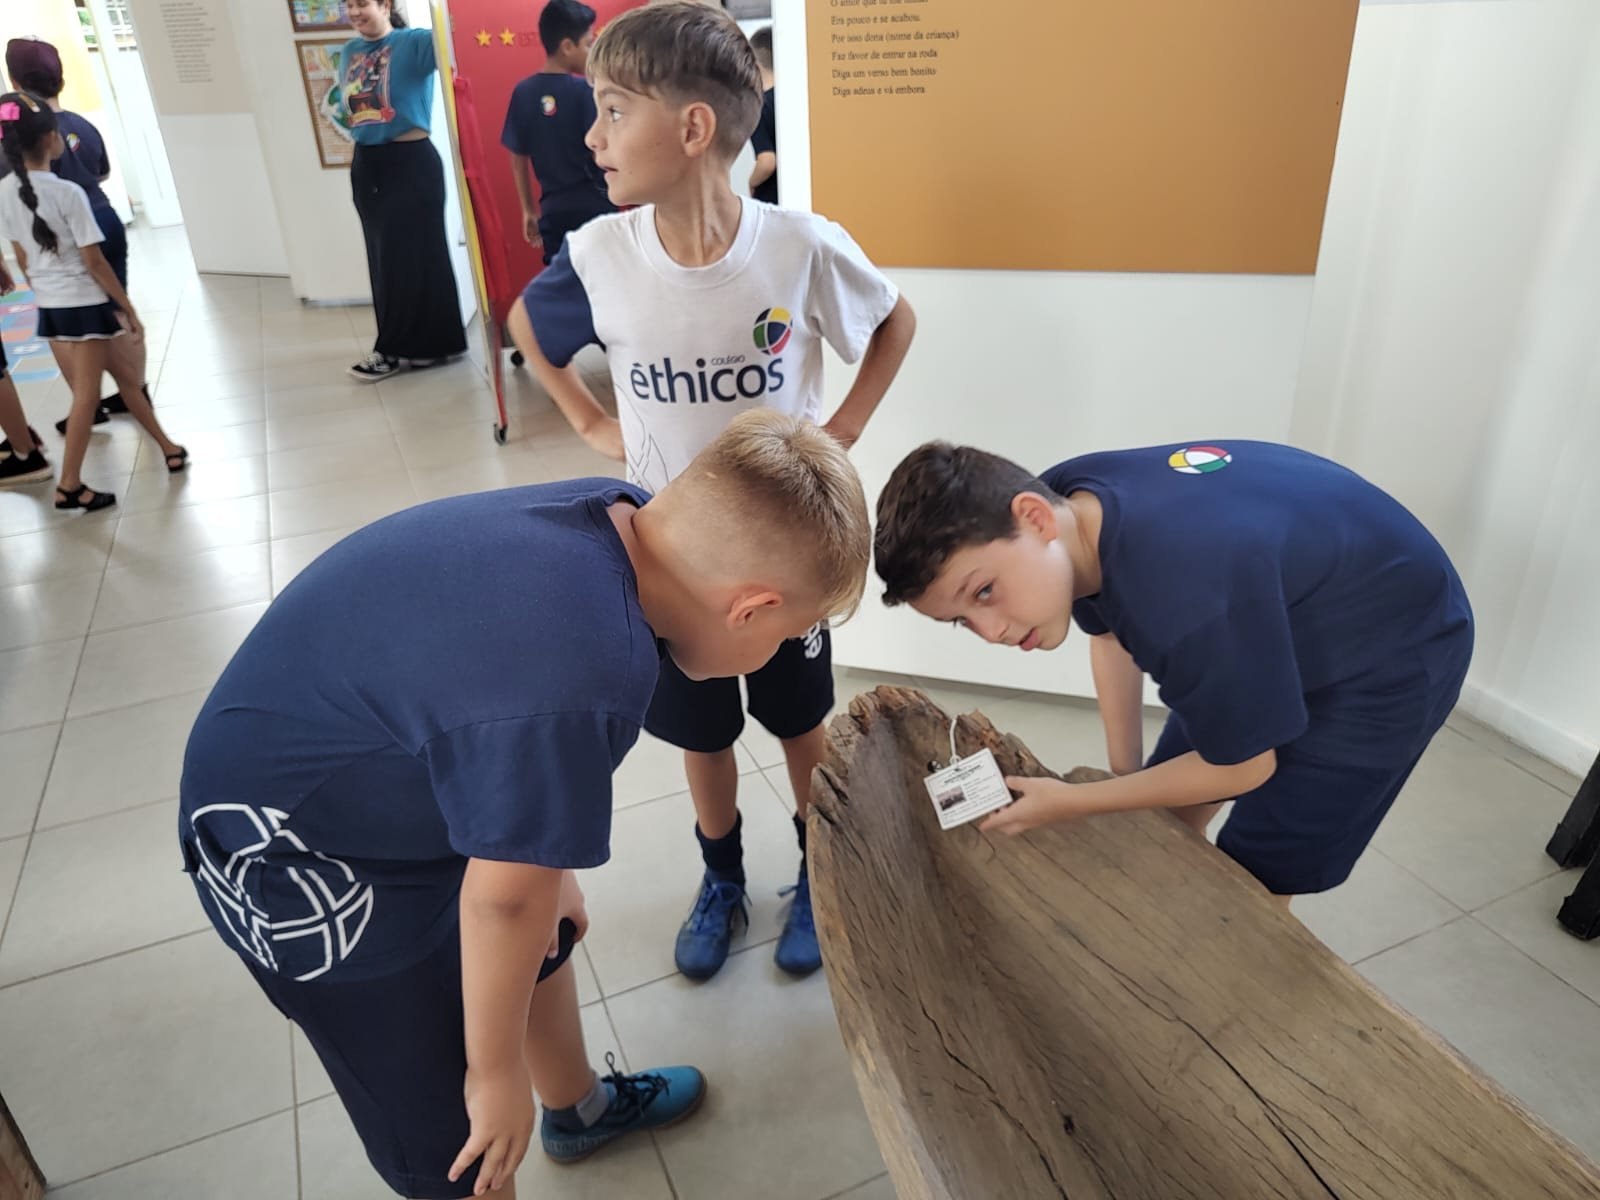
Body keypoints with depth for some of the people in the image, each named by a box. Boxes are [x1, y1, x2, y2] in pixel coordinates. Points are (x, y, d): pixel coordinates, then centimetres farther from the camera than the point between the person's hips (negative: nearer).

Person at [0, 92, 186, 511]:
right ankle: (69, 486, 6)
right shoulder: (68, 193, -18)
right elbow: (94, 262, -17)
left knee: (123, 374, 16)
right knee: (87, 394, 3)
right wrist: (129, 308, -8)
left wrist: (46, 297, 20)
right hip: (84, 303, -6)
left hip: (51, 306, 6)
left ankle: (168, 447, 23)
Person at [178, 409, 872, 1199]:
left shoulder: (614, 521, -12)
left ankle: (580, 1110, 54)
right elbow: (502, 899, -25)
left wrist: (552, 869, 14)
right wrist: (498, 1072, -8)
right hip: (291, 847, -9)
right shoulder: (568, 690, -40)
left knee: (544, 943, 26)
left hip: (387, 780, 9)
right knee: (451, 1134, 7)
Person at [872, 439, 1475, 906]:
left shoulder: (1184, 599, -44)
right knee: (1166, 818, 13)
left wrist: (1071, 804, -16)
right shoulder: (1065, 498, -21)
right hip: (1280, 626, 7)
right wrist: (1124, 775, 2)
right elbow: (1109, 630, 2)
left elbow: (1241, 767, -25)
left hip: (1393, 655, -7)